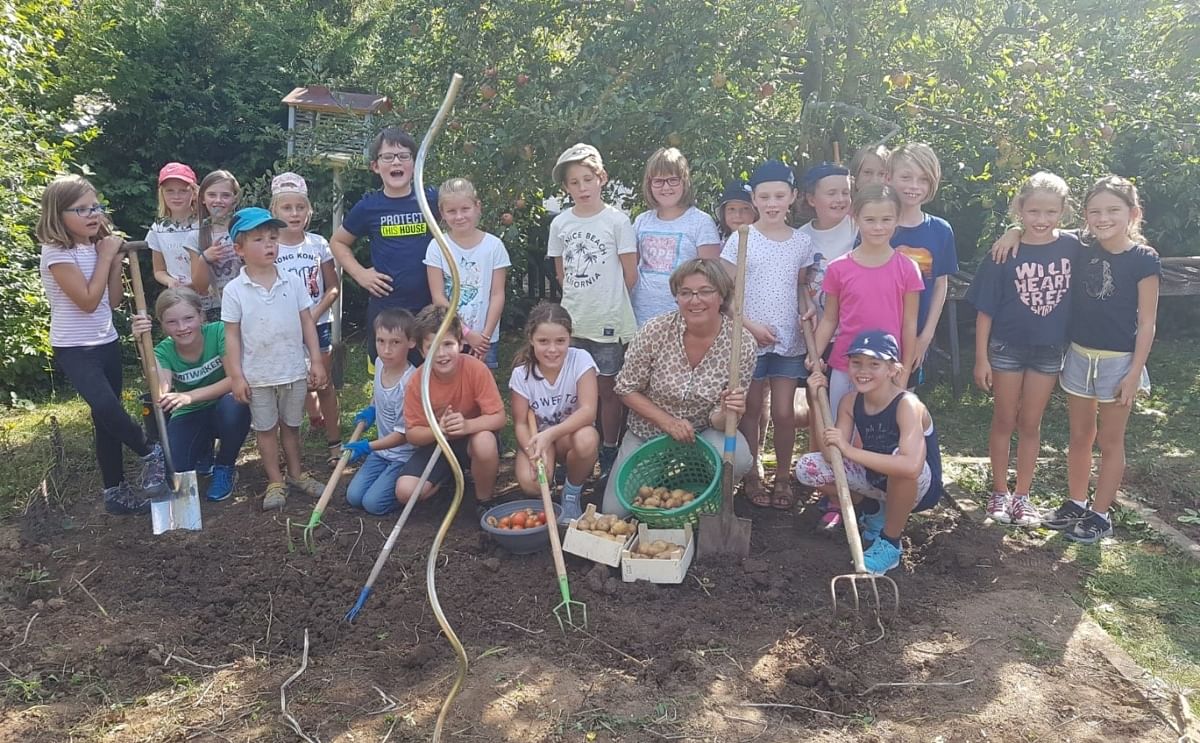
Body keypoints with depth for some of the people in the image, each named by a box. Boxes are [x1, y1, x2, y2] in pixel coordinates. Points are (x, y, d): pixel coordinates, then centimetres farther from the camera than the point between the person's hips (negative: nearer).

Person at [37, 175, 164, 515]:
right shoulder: (56, 252, -14)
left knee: (108, 421, 10)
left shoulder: (96, 247, 7)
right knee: (106, 409, -27)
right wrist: (106, 257, -14)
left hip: (106, 343, 7)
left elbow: (114, 299, 8)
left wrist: (115, 258, -2)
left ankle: (116, 491, 19)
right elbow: (88, 300, -20)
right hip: (74, 349, -7)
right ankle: (152, 454, -3)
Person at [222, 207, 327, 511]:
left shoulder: (293, 282, -3)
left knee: (290, 425, 17)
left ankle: (295, 473, 32)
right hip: (258, 375, -2)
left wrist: (316, 361, -1)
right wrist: (236, 376, -8)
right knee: (266, 428, 11)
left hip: (294, 371, 2)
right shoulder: (234, 290, -8)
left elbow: (307, 322, 2)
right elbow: (232, 335, -5)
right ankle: (275, 481, 23)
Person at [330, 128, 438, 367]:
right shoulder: (368, 207, 0)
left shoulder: (431, 199, -1)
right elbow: (338, 242, 16)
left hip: (428, 306, 0)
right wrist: (360, 273, 2)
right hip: (384, 307, 0)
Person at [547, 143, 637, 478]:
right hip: (572, 322, 3)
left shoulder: (617, 220, -7)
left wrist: (607, 300, 3)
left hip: (609, 321, -3)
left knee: (608, 389, 7)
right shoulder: (560, 224, 3)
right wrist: (580, 299, 7)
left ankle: (609, 453, 19)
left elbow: (630, 275, -4)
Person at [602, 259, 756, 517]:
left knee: (737, 457, -33)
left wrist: (725, 413, -38)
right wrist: (669, 422, -20)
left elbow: (717, 420, -13)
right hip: (648, 432, 1)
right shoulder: (655, 331, -20)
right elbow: (627, 389, -8)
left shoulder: (742, 344, -19)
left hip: (702, 434, -1)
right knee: (616, 511, -6)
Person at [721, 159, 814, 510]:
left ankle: (783, 478, 21)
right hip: (749, 338, -2)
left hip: (789, 340, 2)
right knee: (752, 409, 8)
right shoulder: (741, 239, -5)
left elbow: (803, 286, 13)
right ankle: (753, 475, 23)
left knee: (784, 412, 4)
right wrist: (750, 325, -12)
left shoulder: (802, 241, 4)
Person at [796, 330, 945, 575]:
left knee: (900, 458, -39)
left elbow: (911, 466, -44)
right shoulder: (850, 402, -9)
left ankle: (890, 544, -14)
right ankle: (873, 511, 13)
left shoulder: (907, 404, -28)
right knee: (807, 467, -11)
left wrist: (849, 450, -43)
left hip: (919, 487, -6)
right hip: (876, 480, 6)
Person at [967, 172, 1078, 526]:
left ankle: (1022, 495, 26)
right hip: (1007, 348, -2)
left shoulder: (1072, 246, -7)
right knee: (1004, 422, 11)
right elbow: (985, 309, -9)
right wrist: (981, 358, -9)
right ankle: (999, 491, 26)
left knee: (1030, 424, 13)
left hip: (1049, 350, 2)